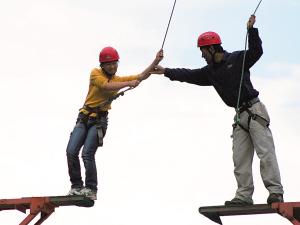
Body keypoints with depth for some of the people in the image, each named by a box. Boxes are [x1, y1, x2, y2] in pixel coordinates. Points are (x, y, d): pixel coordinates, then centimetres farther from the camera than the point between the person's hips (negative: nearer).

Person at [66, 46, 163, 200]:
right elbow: (106, 86, -17)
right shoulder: (96, 73, 1)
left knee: (87, 154, -16)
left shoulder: (119, 80, 10)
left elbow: (141, 76, 4)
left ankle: (91, 189, -8)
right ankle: (76, 186, 5)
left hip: (99, 121, -1)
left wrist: (156, 61, -7)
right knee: (71, 152, -8)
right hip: (84, 118, 1)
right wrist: (128, 84, -19)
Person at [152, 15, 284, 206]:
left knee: (265, 152, -12)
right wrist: (165, 71, 21)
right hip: (240, 116, 7)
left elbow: (256, 51, -14)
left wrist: (251, 30, -24)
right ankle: (244, 196, 4)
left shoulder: (237, 59, -3)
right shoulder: (211, 71, 16)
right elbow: (190, 75, 21)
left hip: (255, 110, -7)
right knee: (240, 158, 3)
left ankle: (276, 192, -16)